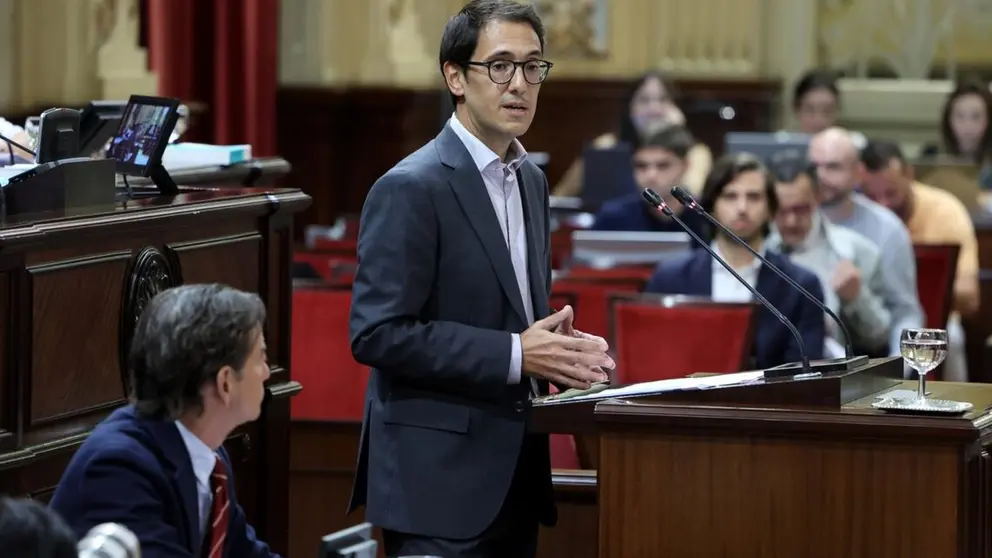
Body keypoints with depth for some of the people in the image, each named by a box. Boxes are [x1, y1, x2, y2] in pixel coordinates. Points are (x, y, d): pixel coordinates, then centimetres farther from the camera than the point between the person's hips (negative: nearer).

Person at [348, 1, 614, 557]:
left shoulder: (530, 179, 13)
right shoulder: (411, 188, -13)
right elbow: (378, 334, -18)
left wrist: (564, 346, 1)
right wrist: (514, 355, -19)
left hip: (515, 469, 8)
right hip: (441, 476, -8)